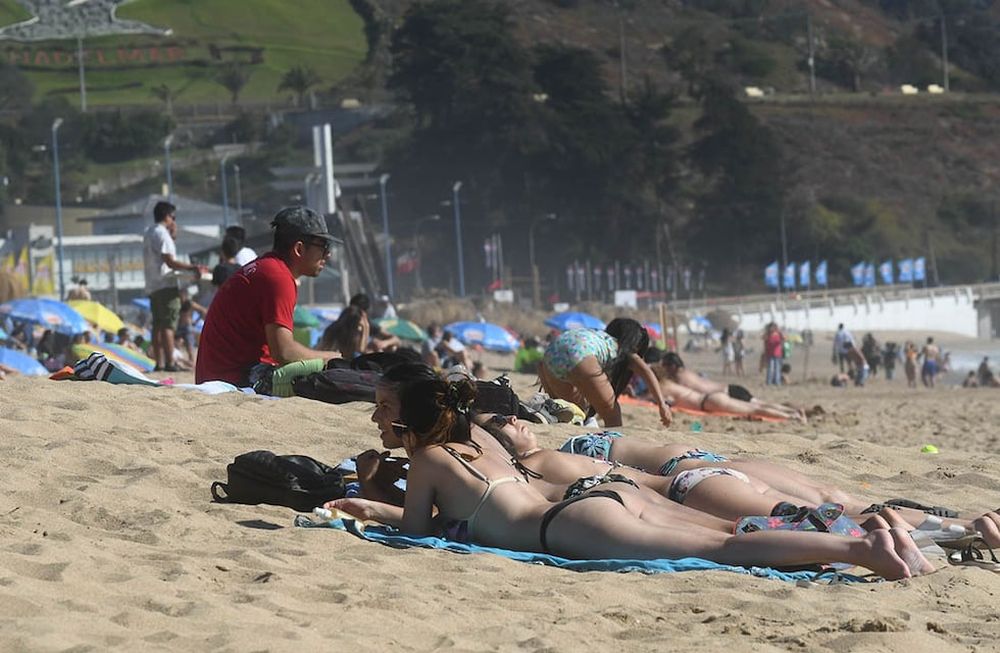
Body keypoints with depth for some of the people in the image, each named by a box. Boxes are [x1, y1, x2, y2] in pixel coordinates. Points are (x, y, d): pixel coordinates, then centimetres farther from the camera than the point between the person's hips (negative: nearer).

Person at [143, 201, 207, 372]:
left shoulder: (148, 234, 19)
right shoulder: (162, 234, -11)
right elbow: (170, 262, -18)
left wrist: (172, 235, 22)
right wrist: (193, 267, -17)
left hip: (152, 287, 9)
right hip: (166, 285, -9)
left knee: (158, 326, 9)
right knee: (168, 325, -11)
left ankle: (159, 363, 8)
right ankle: (169, 363, -15)